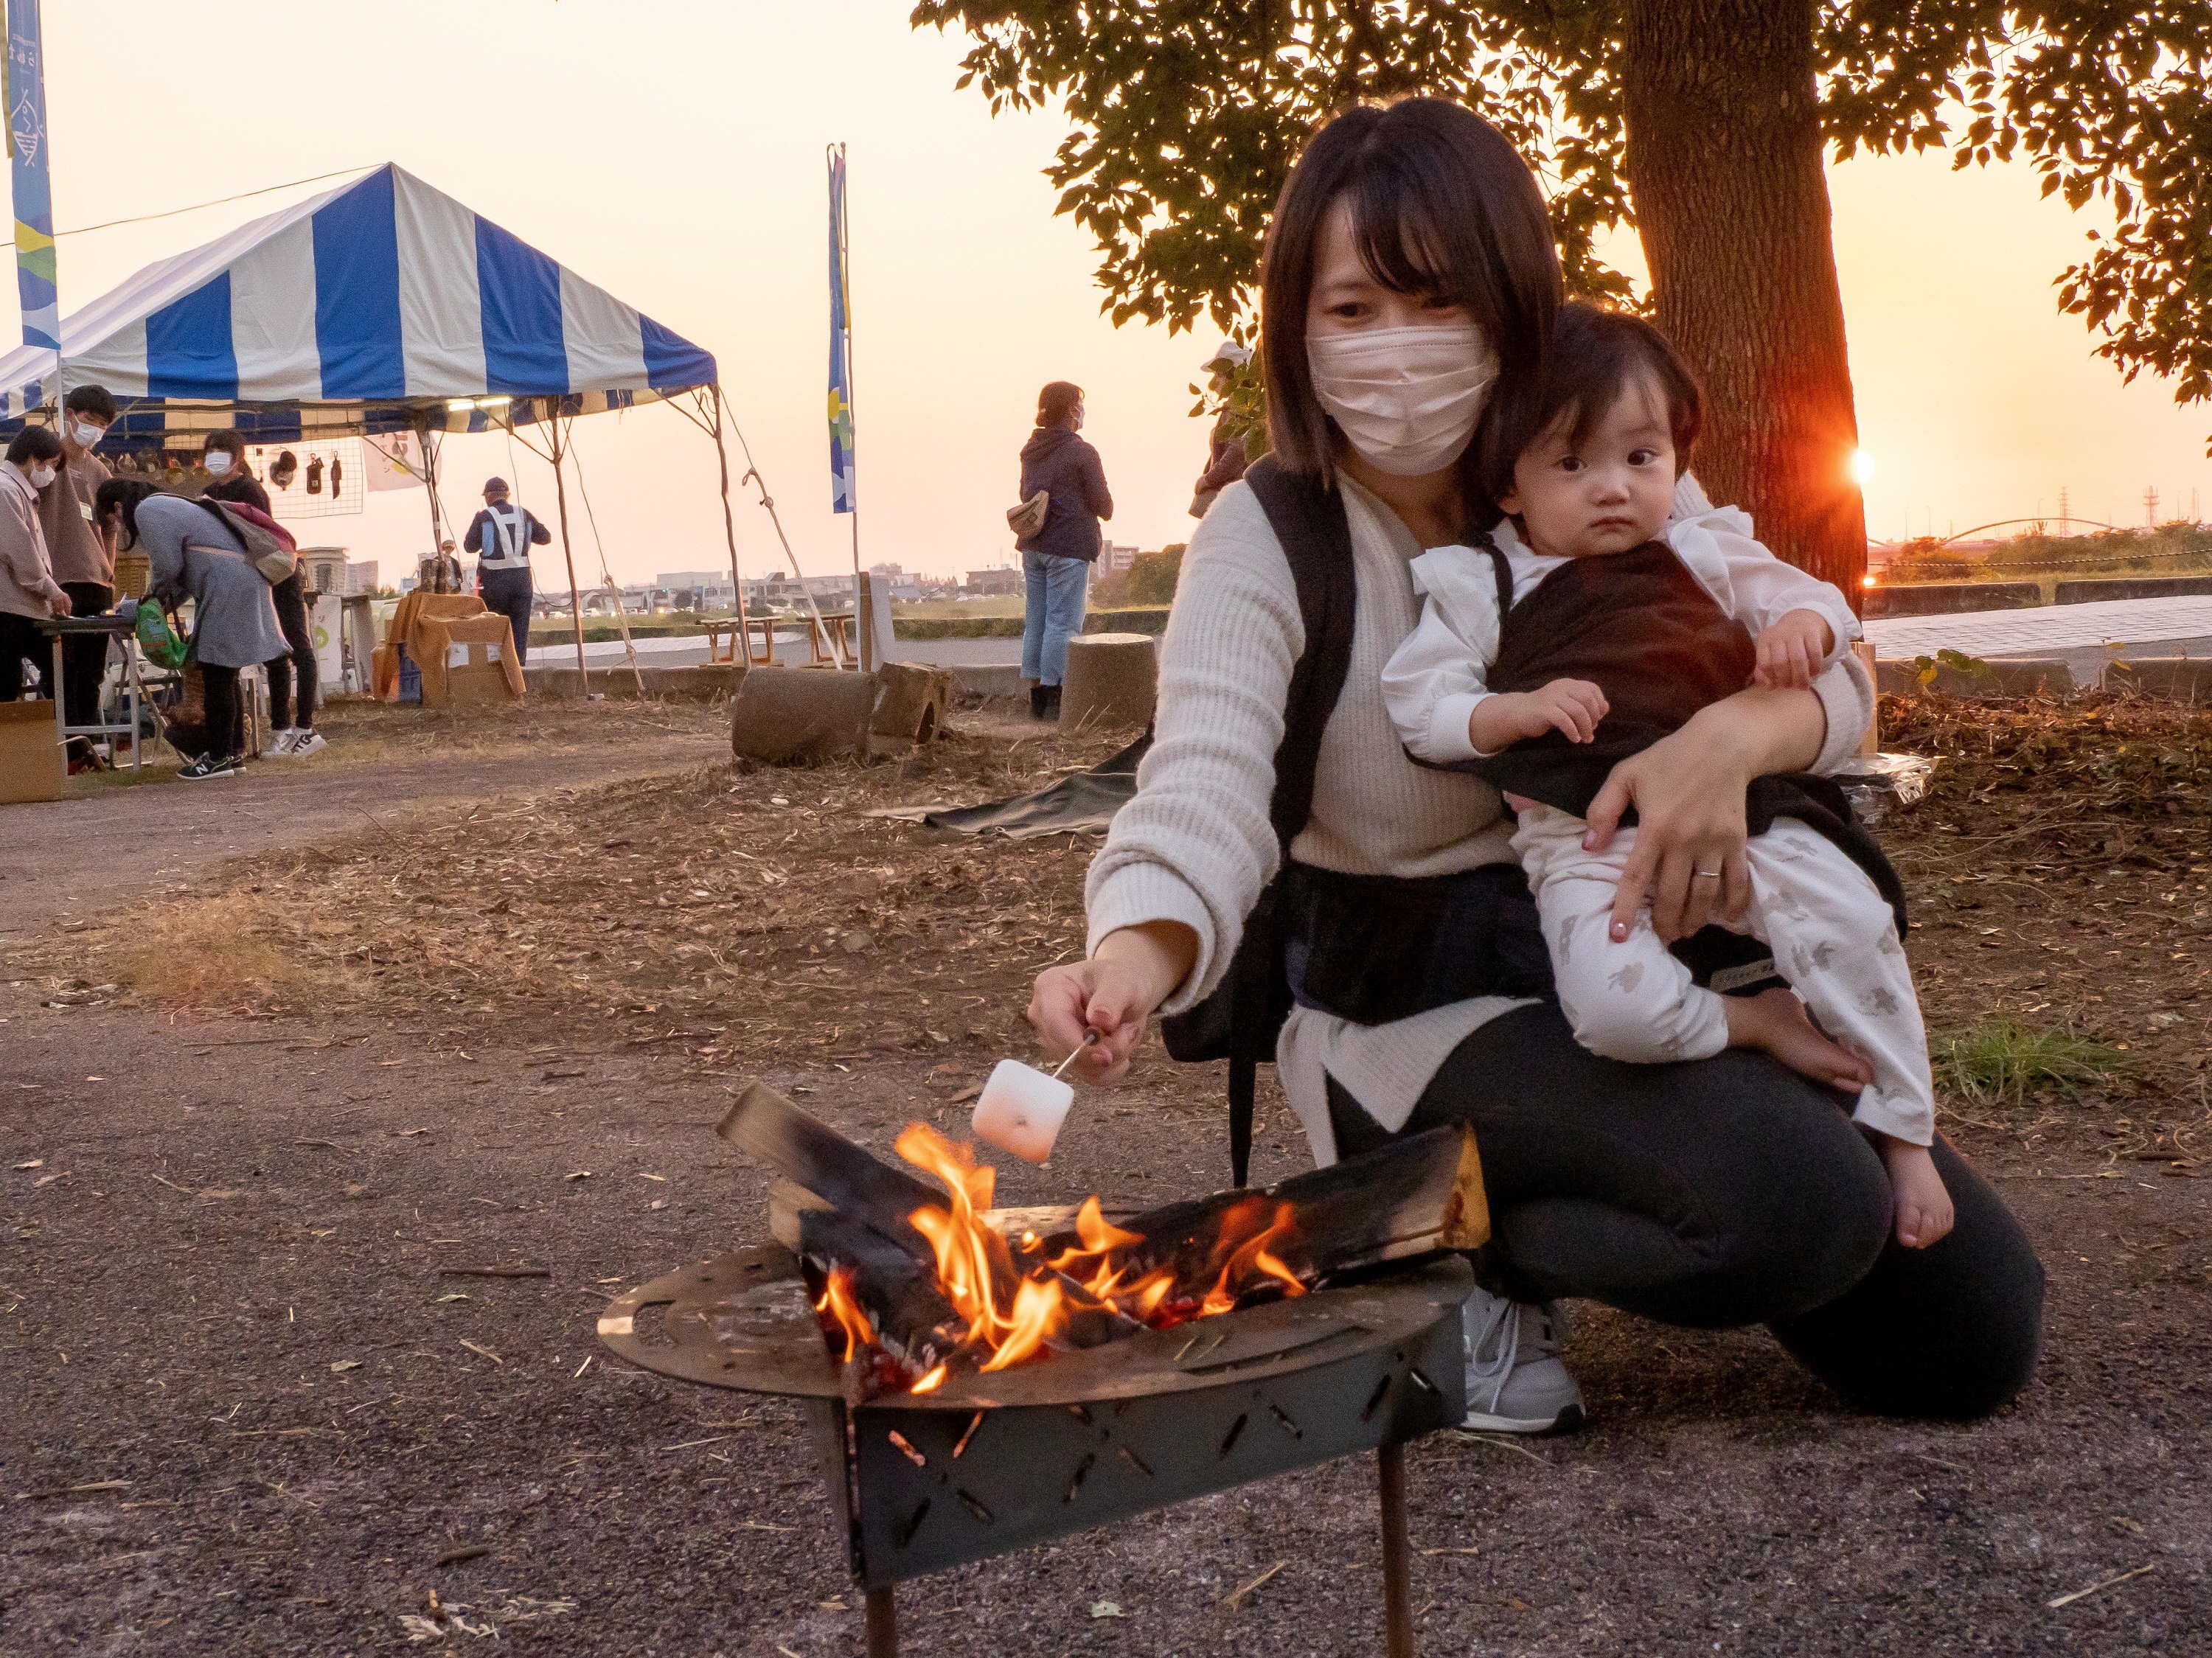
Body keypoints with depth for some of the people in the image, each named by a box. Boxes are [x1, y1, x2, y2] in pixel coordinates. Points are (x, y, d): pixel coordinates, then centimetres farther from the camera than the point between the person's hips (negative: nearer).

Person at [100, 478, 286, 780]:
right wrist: (163, 601, 12)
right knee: (222, 673, 14)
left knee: (217, 672, -6)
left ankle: (219, 756, -3)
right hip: (244, 579, 10)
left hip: (228, 583, -10)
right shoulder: (165, 505, 26)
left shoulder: (146, 510, -6)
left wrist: (154, 595, 9)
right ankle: (234, 751, 18)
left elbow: (169, 565, -10)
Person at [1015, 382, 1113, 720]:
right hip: (1069, 547, -7)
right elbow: (1103, 505, -7)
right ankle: (1053, 699, -8)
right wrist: (1105, 509, 13)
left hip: (1033, 545, 7)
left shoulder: (1030, 452, 12)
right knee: (1063, 622, -6)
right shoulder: (1081, 452, -9)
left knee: (1035, 620, 9)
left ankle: (1037, 697, 11)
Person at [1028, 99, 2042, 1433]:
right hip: (1413, 1010, -5)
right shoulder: (1267, 544, -14)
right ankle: (1463, 1252, -4)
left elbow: (1835, 676, -5)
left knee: (1974, 1345, 3)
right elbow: (1203, 800, -28)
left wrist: (1736, 735, -31)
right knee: (1803, 1204, -31)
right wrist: (1134, 959, -52)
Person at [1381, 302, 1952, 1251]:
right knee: (1614, 1008, -32)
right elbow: (1419, 701, 2)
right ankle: (1754, 1024, -3)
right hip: (1588, 844, -2)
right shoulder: (1481, 587, 9)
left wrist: (1804, 625, -1)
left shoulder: (1704, 555, 18)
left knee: (1849, 924, -24)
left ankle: (1902, 1133, -5)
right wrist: (1520, 709, -15)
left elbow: (1806, 597, 24)